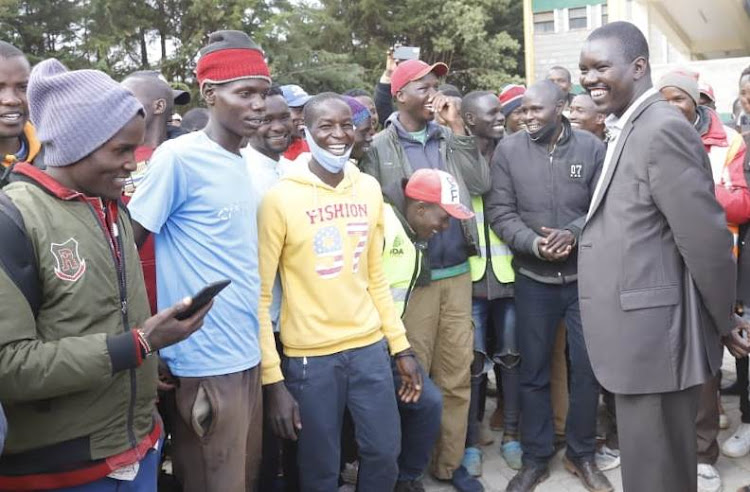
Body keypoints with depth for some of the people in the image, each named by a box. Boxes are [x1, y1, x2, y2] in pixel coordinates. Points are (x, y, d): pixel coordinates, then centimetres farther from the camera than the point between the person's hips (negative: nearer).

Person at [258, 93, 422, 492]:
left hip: (370, 345, 4)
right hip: (309, 355, -4)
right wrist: (272, 379, -12)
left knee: (385, 453, 14)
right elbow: (261, 294, -10)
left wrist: (400, 346, 10)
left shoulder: (369, 189, 5)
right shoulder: (281, 198, -11)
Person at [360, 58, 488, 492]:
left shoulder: (451, 138, 12)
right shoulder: (379, 148, -2)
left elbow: (481, 184, 0)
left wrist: (458, 128, -3)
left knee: (457, 373, 10)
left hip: (457, 271, 4)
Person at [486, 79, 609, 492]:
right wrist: (532, 242, -21)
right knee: (533, 371, 10)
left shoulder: (592, 148, -2)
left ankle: (581, 454, 31)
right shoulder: (508, 150, -3)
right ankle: (536, 457, 27)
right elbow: (499, 211, -6)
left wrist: (574, 233, -21)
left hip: (585, 276, 1)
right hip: (533, 279, 0)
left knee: (588, 368, 10)